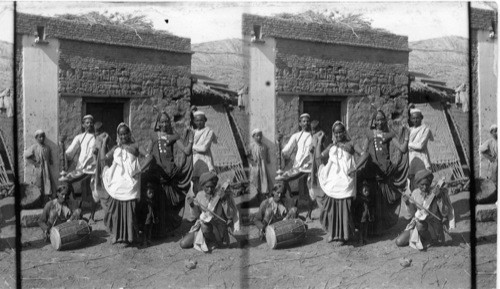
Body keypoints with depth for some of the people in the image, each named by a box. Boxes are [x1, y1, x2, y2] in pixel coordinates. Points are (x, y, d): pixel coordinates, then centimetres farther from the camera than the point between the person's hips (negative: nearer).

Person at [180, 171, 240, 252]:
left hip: (217, 229, -4)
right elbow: (197, 214, 3)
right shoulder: (200, 195, 0)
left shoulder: (222, 194, -14)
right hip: (201, 226, 5)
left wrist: (224, 200, -28)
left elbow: (230, 215, -16)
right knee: (183, 244, -9)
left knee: (205, 225, -38)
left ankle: (214, 242, -7)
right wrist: (192, 205, -17)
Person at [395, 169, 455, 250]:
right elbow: (413, 213, 4)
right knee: (399, 242, -9)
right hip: (417, 223, 4)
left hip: (433, 226, -4)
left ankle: (428, 239, -7)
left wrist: (439, 197, -27)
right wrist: (408, 203, -15)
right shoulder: (415, 193, -1)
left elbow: (445, 213, -16)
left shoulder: (435, 192, -13)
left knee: (420, 223, -38)